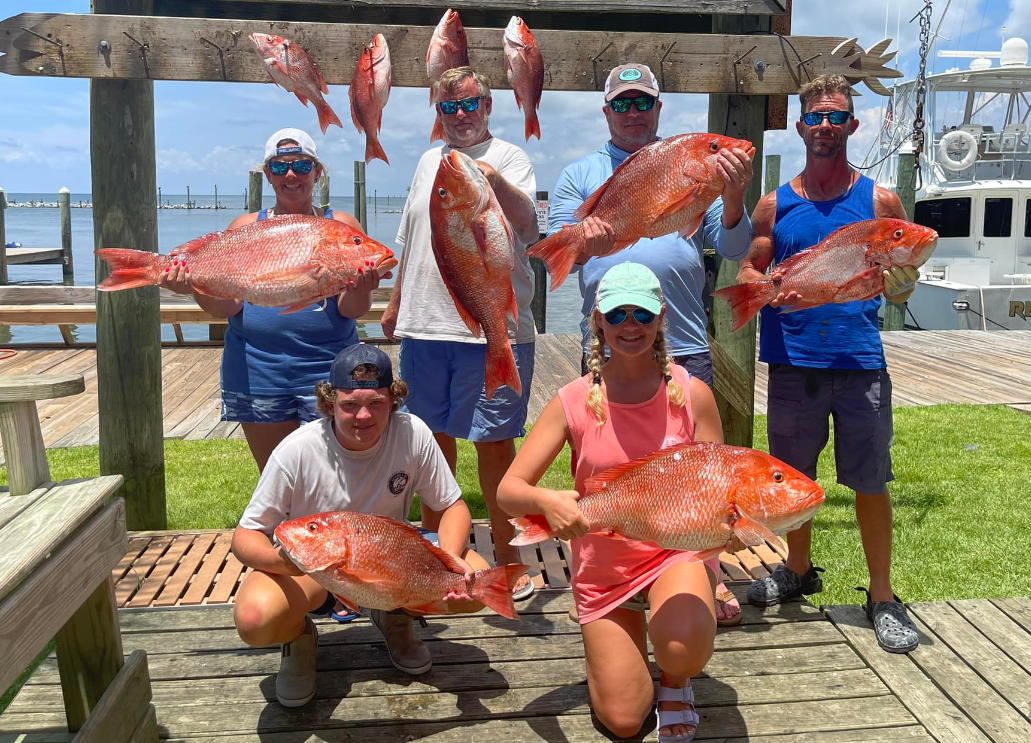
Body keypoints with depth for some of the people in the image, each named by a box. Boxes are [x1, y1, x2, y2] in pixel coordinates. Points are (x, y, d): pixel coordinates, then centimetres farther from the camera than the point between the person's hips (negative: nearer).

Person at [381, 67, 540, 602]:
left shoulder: (509, 157, 0)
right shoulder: (430, 162, 19)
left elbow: (525, 222, -20)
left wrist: (496, 180, -38)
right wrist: (395, 302, 25)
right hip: (423, 327, 6)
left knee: (494, 442, 0)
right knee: (434, 437, 14)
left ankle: (507, 558, 13)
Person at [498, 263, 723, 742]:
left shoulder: (692, 394, -9)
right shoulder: (574, 401, -10)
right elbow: (508, 490, -13)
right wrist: (546, 501, -35)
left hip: (676, 550, -1)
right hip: (602, 567, 1)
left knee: (684, 647, -33)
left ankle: (675, 681, 7)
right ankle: (620, 643, 36)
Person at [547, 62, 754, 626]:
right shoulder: (579, 175, 11)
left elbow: (734, 249, 5)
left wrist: (733, 198, -14)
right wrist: (583, 245, -23)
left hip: (685, 346, 0)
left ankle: (709, 575, 22)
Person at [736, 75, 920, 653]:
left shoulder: (879, 200, 4)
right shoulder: (776, 205, 8)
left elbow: (904, 283, 6)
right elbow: (748, 272, 9)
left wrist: (900, 283, -18)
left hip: (861, 361, -2)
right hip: (793, 360, 2)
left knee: (871, 482, 1)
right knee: (794, 475, 14)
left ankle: (882, 595, 17)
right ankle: (799, 570, 35)